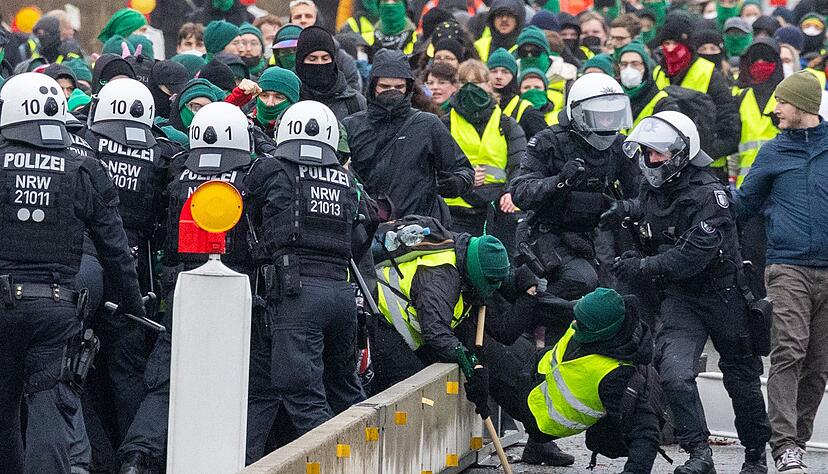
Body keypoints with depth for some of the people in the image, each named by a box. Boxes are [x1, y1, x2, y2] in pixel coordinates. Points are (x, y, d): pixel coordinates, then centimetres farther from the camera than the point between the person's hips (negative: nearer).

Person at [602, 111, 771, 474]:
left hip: (722, 293, -5)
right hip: (679, 295, 5)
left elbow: (694, 254, -29)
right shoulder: (653, 186, 4)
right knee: (674, 373, -18)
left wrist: (644, 267, -28)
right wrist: (628, 210, 10)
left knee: (742, 378, 10)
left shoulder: (707, 194, -21)